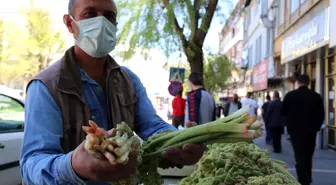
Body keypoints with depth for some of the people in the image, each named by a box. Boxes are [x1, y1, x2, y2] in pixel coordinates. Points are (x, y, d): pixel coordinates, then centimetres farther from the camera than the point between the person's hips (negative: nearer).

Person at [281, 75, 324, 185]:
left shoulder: (290, 95, -8)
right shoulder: (316, 96, -5)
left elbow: (283, 112, 1)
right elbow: (321, 114, 0)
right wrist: (316, 127, 14)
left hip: (296, 130, -2)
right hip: (311, 130, 2)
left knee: (300, 156, 2)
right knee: (308, 156, 18)